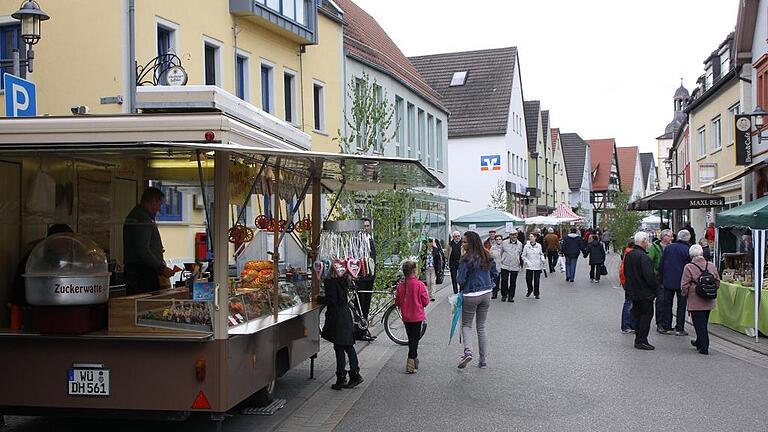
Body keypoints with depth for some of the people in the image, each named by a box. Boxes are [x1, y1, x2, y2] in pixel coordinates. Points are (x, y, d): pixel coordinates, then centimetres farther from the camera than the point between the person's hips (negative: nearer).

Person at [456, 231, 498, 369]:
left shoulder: (466, 259, -18)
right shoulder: (487, 256, 1)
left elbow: (461, 280, -17)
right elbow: (495, 273, 11)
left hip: (471, 295, -6)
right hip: (486, 294, 6)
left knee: (466, 325, 11)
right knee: (481, 327, 15)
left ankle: (468, 351, -13)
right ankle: (484, 361, 17)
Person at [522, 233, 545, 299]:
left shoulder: (539, 246, 3)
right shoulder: (526, 246, 0)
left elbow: (541, 254, 16)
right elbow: (523, 256, 6)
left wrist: (542, 259, -1)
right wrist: (526, 261, -8)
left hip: (537, 266, 0)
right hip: (529, 266, 0)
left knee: (537, 280, 1)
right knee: (528, 279, -3)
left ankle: (536, 293, 15)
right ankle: (530, 290, 25)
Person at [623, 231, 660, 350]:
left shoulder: (628, 255, 7)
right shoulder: (643, 257, -21)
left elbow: (625, 272, 16)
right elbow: (649, 276, -23)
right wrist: (656, 284, -7)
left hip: (633, 291, 8)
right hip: (645, 292, -8)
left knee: (637, 315, 15)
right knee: (646, 315, -1)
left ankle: (638, 339, 21)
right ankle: (641, 341, -1)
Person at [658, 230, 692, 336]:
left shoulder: (668, 248, 2)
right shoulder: (687, 250, -9)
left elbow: (661, 265, 5)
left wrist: (662, 278, 13)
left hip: (668, 281, 3)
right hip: (681, 282, -3)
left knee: (666, 304, 11)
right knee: (681, 305, 5)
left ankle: (665, 327, 12)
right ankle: (679, 329, 6)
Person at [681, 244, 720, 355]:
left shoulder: (689, 267, -14)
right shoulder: (712, 266, 0)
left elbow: (684, 286, -11)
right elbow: (717, 283, 8)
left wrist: (686, 295, 8)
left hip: (695, 302, -5)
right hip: (709, 302, 5)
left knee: (700, 324, 1)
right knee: (703, 323, 19)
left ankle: (704, 348, 0)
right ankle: (699, 342, 36)